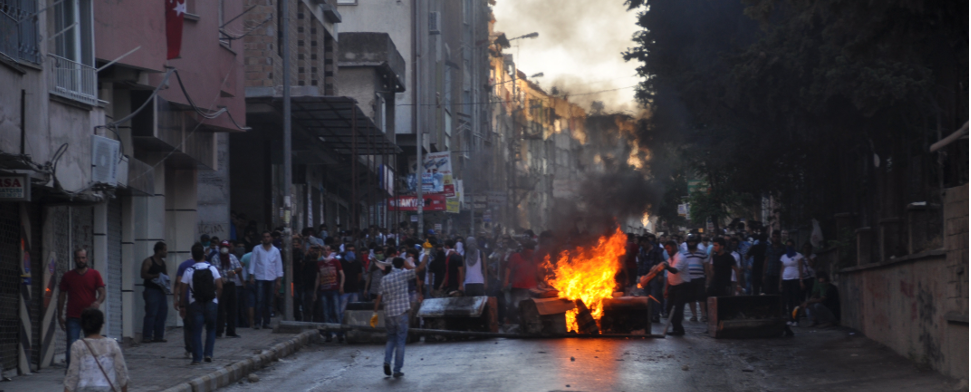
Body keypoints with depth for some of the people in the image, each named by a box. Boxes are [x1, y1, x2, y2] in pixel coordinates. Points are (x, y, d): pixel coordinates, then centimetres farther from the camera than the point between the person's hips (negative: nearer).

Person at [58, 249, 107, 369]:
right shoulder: (67, 276, 8)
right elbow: (61, 296, 10)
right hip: (73, 318, -1)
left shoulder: (94, 275, 6)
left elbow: (102, 293, 2)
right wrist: (60, 316, 4)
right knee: (72, 346, -9)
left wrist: (98, 302, -21)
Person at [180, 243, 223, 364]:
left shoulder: (189, 271, -4)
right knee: (211, 329, 16)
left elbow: (183, 289, -4)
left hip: (195, 304, -1)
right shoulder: (212, 268, -2)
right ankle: (208, 354, 5)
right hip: (211, 303, 1)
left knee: (196, 331, 2)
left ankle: (197, 358, -3)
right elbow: (220, 287, -7)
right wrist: (216, 297, 9)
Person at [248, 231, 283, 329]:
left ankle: (266, 322, 11)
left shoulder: (275, 251, 9)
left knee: (269, 302, 4)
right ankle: (257, 322, -10)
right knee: (259, 301, -10)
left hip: (271, 279, 2)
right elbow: (252, 263, 3)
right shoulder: (257, 249, 4)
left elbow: (279, 266, 10)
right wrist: (251, 276, -5)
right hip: (259, 278, -2)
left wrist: (278, 280, 6)